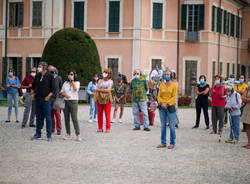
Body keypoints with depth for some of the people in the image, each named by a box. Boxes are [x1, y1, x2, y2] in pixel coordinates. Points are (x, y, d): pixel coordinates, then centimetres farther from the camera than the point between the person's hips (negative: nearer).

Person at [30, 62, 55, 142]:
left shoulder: (50, 76, -4)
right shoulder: (37, 76, 10)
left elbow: (53, 88, -3)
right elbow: (33, 85, 23)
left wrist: (48, 96, -13)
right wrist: (32, 93, 8)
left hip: (46, 99, -5)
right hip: (38, 99, 5)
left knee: (48, 117, -3)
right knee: (38, 117, 10)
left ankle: (49, 135, 1)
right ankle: (38, 134, 20)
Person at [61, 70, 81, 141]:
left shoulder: (77, 83, 6)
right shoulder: (65, 83, 14)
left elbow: (75, 89, -13)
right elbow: (61, 92, 12)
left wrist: (72, 80, -12)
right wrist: (65, 95, -8)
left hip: (73, 102, -4)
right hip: (65, 102, 4)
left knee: (74, 118, -12)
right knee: (66, 118, 4)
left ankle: (78, 135, -12)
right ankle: (68, 134, 13)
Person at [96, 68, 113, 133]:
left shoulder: (110, 81, 4)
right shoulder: (100, 81, 15)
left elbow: (108, 90, -9)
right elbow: (97, 89, 3)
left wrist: (100, 90, -5)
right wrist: (104, 90, -10)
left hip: (107, 99, -3)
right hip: (99, 98, 4)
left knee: (107, 114, -6)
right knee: (99, 114, 1)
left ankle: (108, 129, -3)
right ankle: (100, 128, 7)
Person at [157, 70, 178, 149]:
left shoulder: (174, 85, -1)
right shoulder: (162, 85, 11)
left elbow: (174, 97, -8)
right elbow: (159, 96, 8)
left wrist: (167, 103, -16)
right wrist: (161, 103, -10)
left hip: (170, 107, -4)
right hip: (162, 107, 4)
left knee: (171, 125, -1)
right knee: (163, 125, 8)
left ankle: (172, 143, 6)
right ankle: (163, 143, 15)